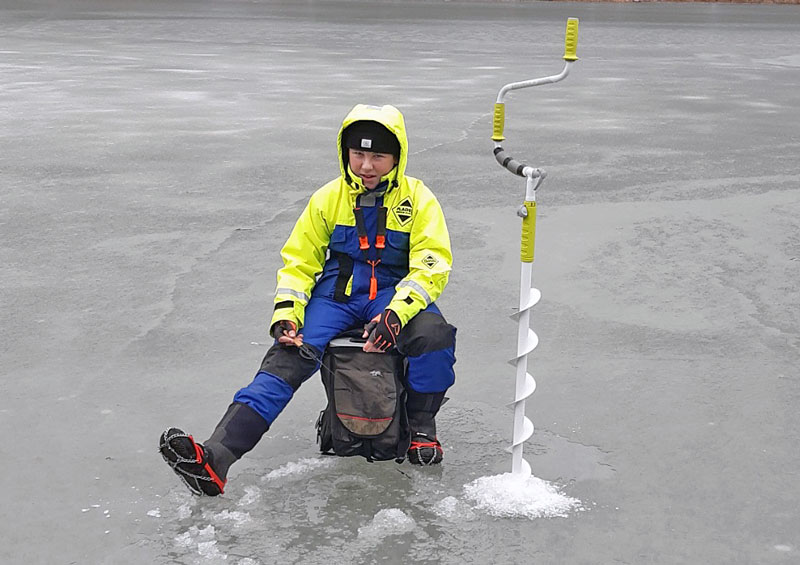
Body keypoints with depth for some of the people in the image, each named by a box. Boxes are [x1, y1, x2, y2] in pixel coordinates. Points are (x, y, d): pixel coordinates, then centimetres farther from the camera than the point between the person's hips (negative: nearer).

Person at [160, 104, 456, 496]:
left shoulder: (417, 199, -4)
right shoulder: (329, 198, 3)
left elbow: (432, 267, -10)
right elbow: (298, 260, 8)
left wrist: (395, 315, -27)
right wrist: (286, 314, -9)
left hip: (396, 294, -1)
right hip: (336, 293, 2)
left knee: (434, 335, -35)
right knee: (288, 357, -23)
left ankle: (421, 427, -6)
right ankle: (215, 457, -37)